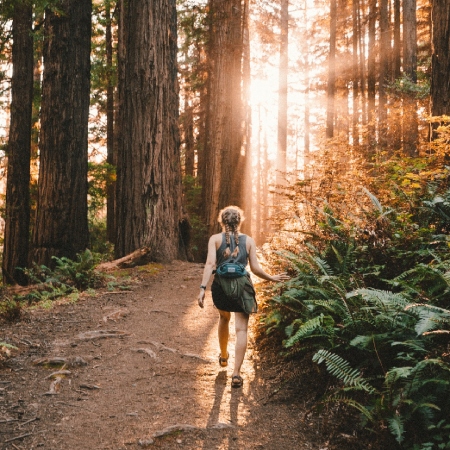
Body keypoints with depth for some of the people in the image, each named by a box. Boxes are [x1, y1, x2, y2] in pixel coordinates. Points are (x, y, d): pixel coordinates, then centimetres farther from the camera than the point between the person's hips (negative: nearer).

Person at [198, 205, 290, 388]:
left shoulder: (215, 239, 4)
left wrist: (203, 288, -14)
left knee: (224, 318, 28)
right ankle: (236, 373, -8)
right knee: (241, 329, 0)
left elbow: (210, 263, -9)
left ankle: (223, 357, 45)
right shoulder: (248, 240, 7)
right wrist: (272, 278, 17)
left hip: (220, 287, 1)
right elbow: (255, 268, 2)